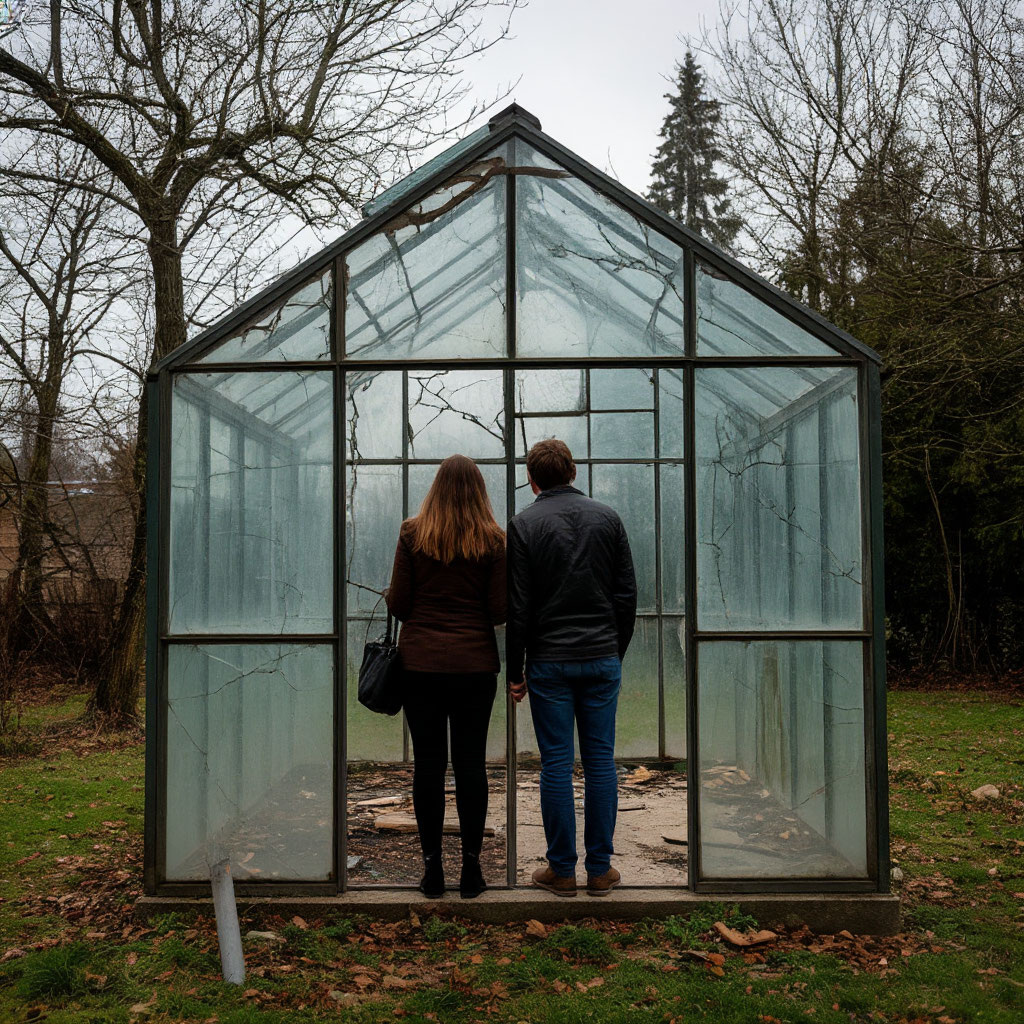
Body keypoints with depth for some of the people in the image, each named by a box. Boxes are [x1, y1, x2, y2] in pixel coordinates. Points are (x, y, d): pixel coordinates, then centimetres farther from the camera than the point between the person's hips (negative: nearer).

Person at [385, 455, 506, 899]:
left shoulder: (412, 533, -2)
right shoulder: (493, 539, -1)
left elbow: (398, 604, -1)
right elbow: (499, 611, -2)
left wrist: (395, 598, 21)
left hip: (421, 662, 0)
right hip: (475, 663, 0)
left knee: (427, 763, 6)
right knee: (471, 763, 7)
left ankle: (432, 866, 11)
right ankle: (471, 867, 12)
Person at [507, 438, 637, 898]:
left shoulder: (524, 524, -4)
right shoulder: (607, 517, 5)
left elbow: (518, 607, -7)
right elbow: (627, 594, 6)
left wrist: (514, 671, 0)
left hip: (549, 662, -3)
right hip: (603, 659, 3)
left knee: (556, 763, 3)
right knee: (601, 760, 8)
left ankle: (562, 869, 11)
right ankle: (600, 869, 14)